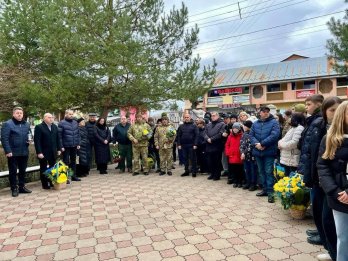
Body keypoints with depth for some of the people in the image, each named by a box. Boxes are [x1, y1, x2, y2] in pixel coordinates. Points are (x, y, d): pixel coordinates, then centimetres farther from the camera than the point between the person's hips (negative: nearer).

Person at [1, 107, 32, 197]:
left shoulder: (26, 124, 11)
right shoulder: (7, 124, -8)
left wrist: (29, 140, 4)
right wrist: (8, 151, -19)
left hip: (24, 152, 6)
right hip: (13, 153, -6)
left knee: (23, 171, 13)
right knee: (13, 171, 4)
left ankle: (22, 187, 24)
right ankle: (14, 188, 14)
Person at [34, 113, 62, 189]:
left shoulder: (55, 126, 9)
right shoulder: (39, 127, -9)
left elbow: (57, 139, 11)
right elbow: (37, 141, -13)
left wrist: (59, 149, 6)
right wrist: (39, 152, -18)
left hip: (53, 152, 5)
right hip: (43, 153, -5)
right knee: (43, 169, 7)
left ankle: (52, 182, 20)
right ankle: (45, 184, 16)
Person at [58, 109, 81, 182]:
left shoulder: (75, 123, 8)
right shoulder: (62, 123, -9)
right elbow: (59, 135, -11)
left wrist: (78, 144, 7)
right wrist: (61, 146, -13)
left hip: (74, 146, 5)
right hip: (66, 146, -5)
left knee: (73, 161, 14)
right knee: (66, 162, 3)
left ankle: (73, 176, 24)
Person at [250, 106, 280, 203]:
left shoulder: (274, 122, -5)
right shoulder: (255, 123, 10)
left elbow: (274, 135, -18)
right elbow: (251, 135, 5)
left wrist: (262, 144, -19)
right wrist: (256, 144, -15)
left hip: (269, 152, -5)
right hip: (258, 151, 5)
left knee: (269, 172, -3)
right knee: (261, 171, 14)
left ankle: (270, 192, 6)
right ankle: (265, 189, 28)